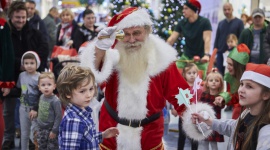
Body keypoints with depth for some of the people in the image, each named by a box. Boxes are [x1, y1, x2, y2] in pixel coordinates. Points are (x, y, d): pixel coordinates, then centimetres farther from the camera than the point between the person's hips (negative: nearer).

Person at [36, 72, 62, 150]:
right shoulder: (41, 97, 2)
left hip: (51, 130, -7)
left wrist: (54, 131, -18)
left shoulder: (55, 101, -21)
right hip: (41, 129, 7)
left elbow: (58, 117, -20)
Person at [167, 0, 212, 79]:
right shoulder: (182, 23, 1)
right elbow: (171, 39, -3)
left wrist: (206, 54, -38)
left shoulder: (204, 22, -12)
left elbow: (207, 39, -22)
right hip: (186, 57, 4)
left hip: (201, 58, -4)